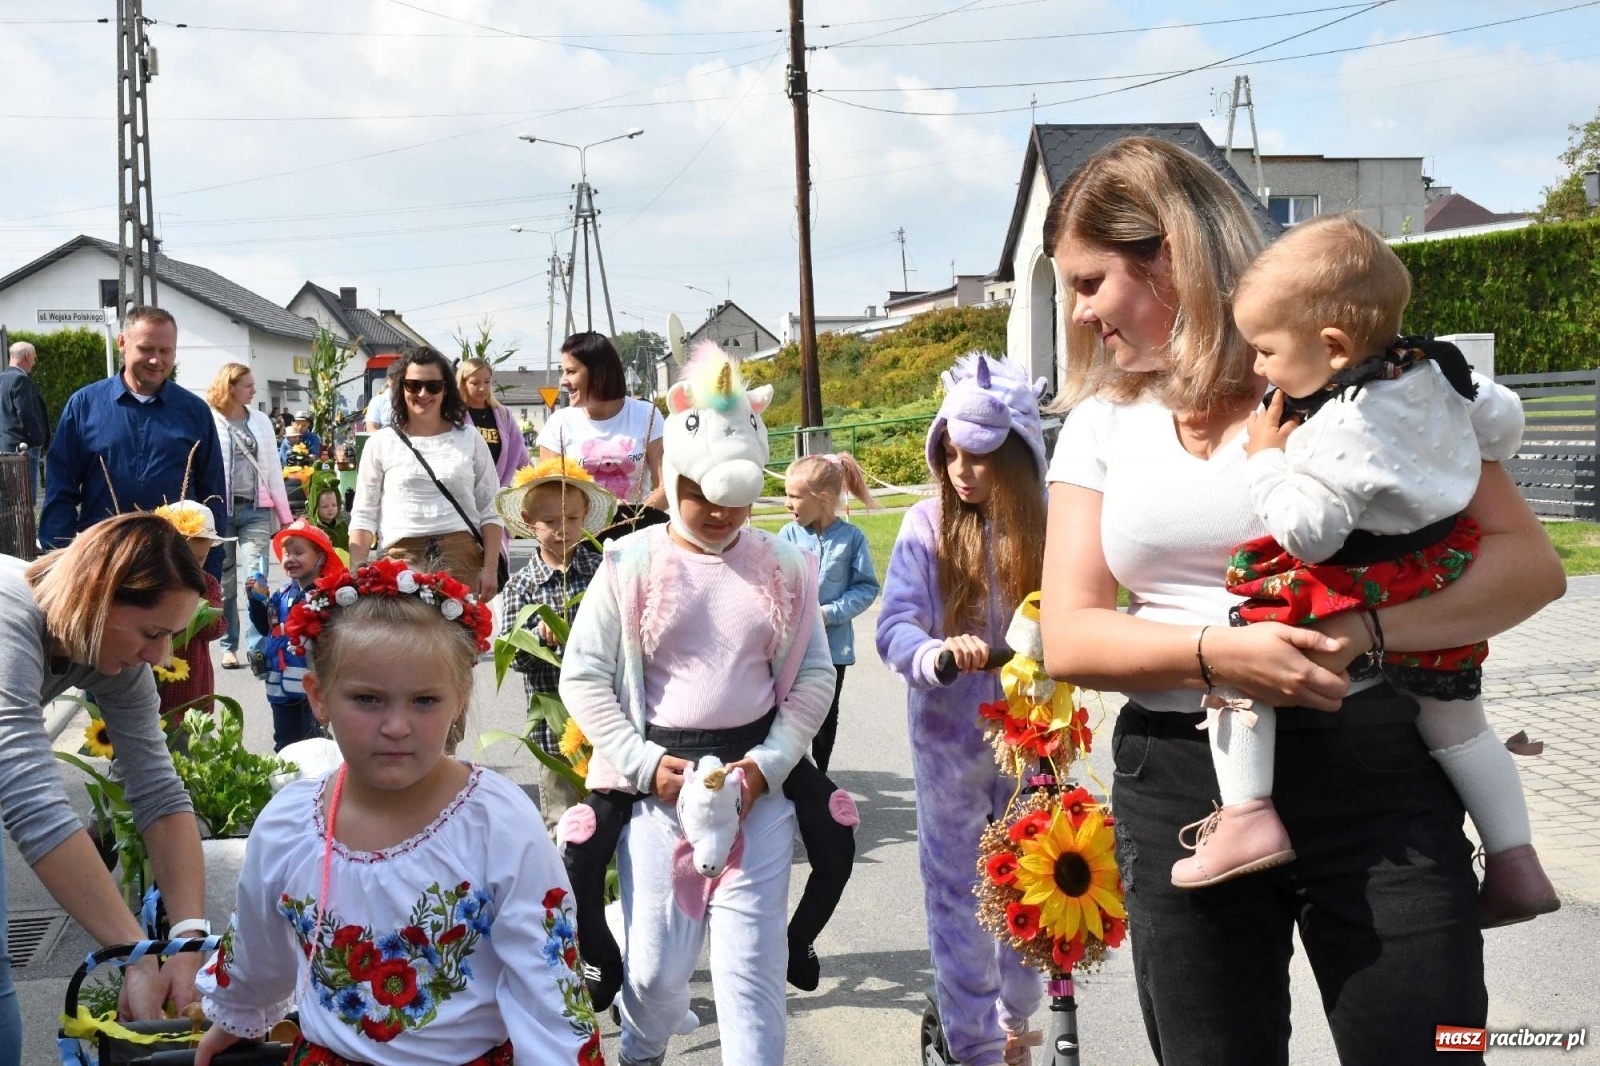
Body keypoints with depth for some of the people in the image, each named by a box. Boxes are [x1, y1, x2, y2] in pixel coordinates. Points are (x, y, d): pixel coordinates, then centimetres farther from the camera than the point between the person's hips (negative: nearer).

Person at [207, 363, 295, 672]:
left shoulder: (261, 421, 11)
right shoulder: (209, 421, -1)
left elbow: (273, 470, 13)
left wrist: (285, 514, 11)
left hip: (255, 508, 2)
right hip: (220, 509, -2)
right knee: (224, 581, 6)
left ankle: (256, 646, -6)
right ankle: (229, 645, 16)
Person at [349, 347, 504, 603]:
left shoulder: (469, 438, 11)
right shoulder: (380, 443, 10)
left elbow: (491, 511, 10)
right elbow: (363, 516, 9)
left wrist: (490, 568, -1)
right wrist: (356, 572, -3)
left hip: (462, 557, 0)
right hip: (403, 558, 0)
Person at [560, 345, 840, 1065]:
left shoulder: (783, 567, 3)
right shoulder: (630, 564, -1)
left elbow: (815, 676, 4)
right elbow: (583, 677, -1)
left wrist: (764, 766, -8)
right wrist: (645, 764, -10)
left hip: (759, 780, 1)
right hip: (658, 780, 0)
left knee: (751, 964, 1)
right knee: (657, 963, 8)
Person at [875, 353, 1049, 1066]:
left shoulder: (1044, 527, -7)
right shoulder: (929, 525, -10)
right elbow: (894, 627, -17)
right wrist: (937, 653, -37)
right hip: (950, 736, -1)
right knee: (957, 894, 7)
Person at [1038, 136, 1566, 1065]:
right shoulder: (1102, 421, 7)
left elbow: (1531, 562, -6)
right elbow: (1069, 637, 1)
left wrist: (1362, 628, -22)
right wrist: (1218, 651, -17)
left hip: (1372, 772, -3)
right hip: (1181, 787, 3)